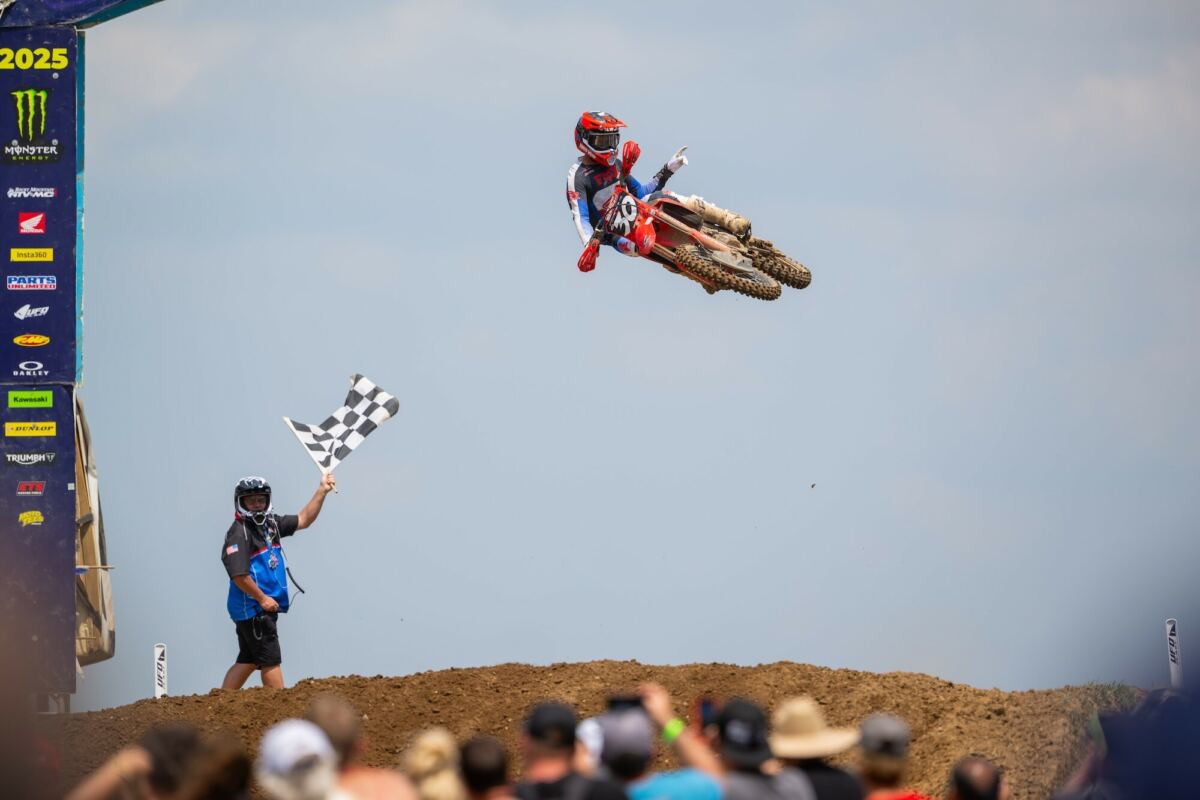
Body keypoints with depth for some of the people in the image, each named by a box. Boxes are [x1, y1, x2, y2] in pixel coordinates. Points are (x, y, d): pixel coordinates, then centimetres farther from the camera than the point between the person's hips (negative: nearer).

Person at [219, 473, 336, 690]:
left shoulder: (270, 524, 13)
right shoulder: (239, 533, -14)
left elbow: (303, 520, 20)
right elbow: (238, 575, -21)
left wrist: (322, 491, 12)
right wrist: (262, 598, -17)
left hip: (264, 607, 9)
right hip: (253, 609, -9)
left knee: (248, 661, 14)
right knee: (271, 661, -7)